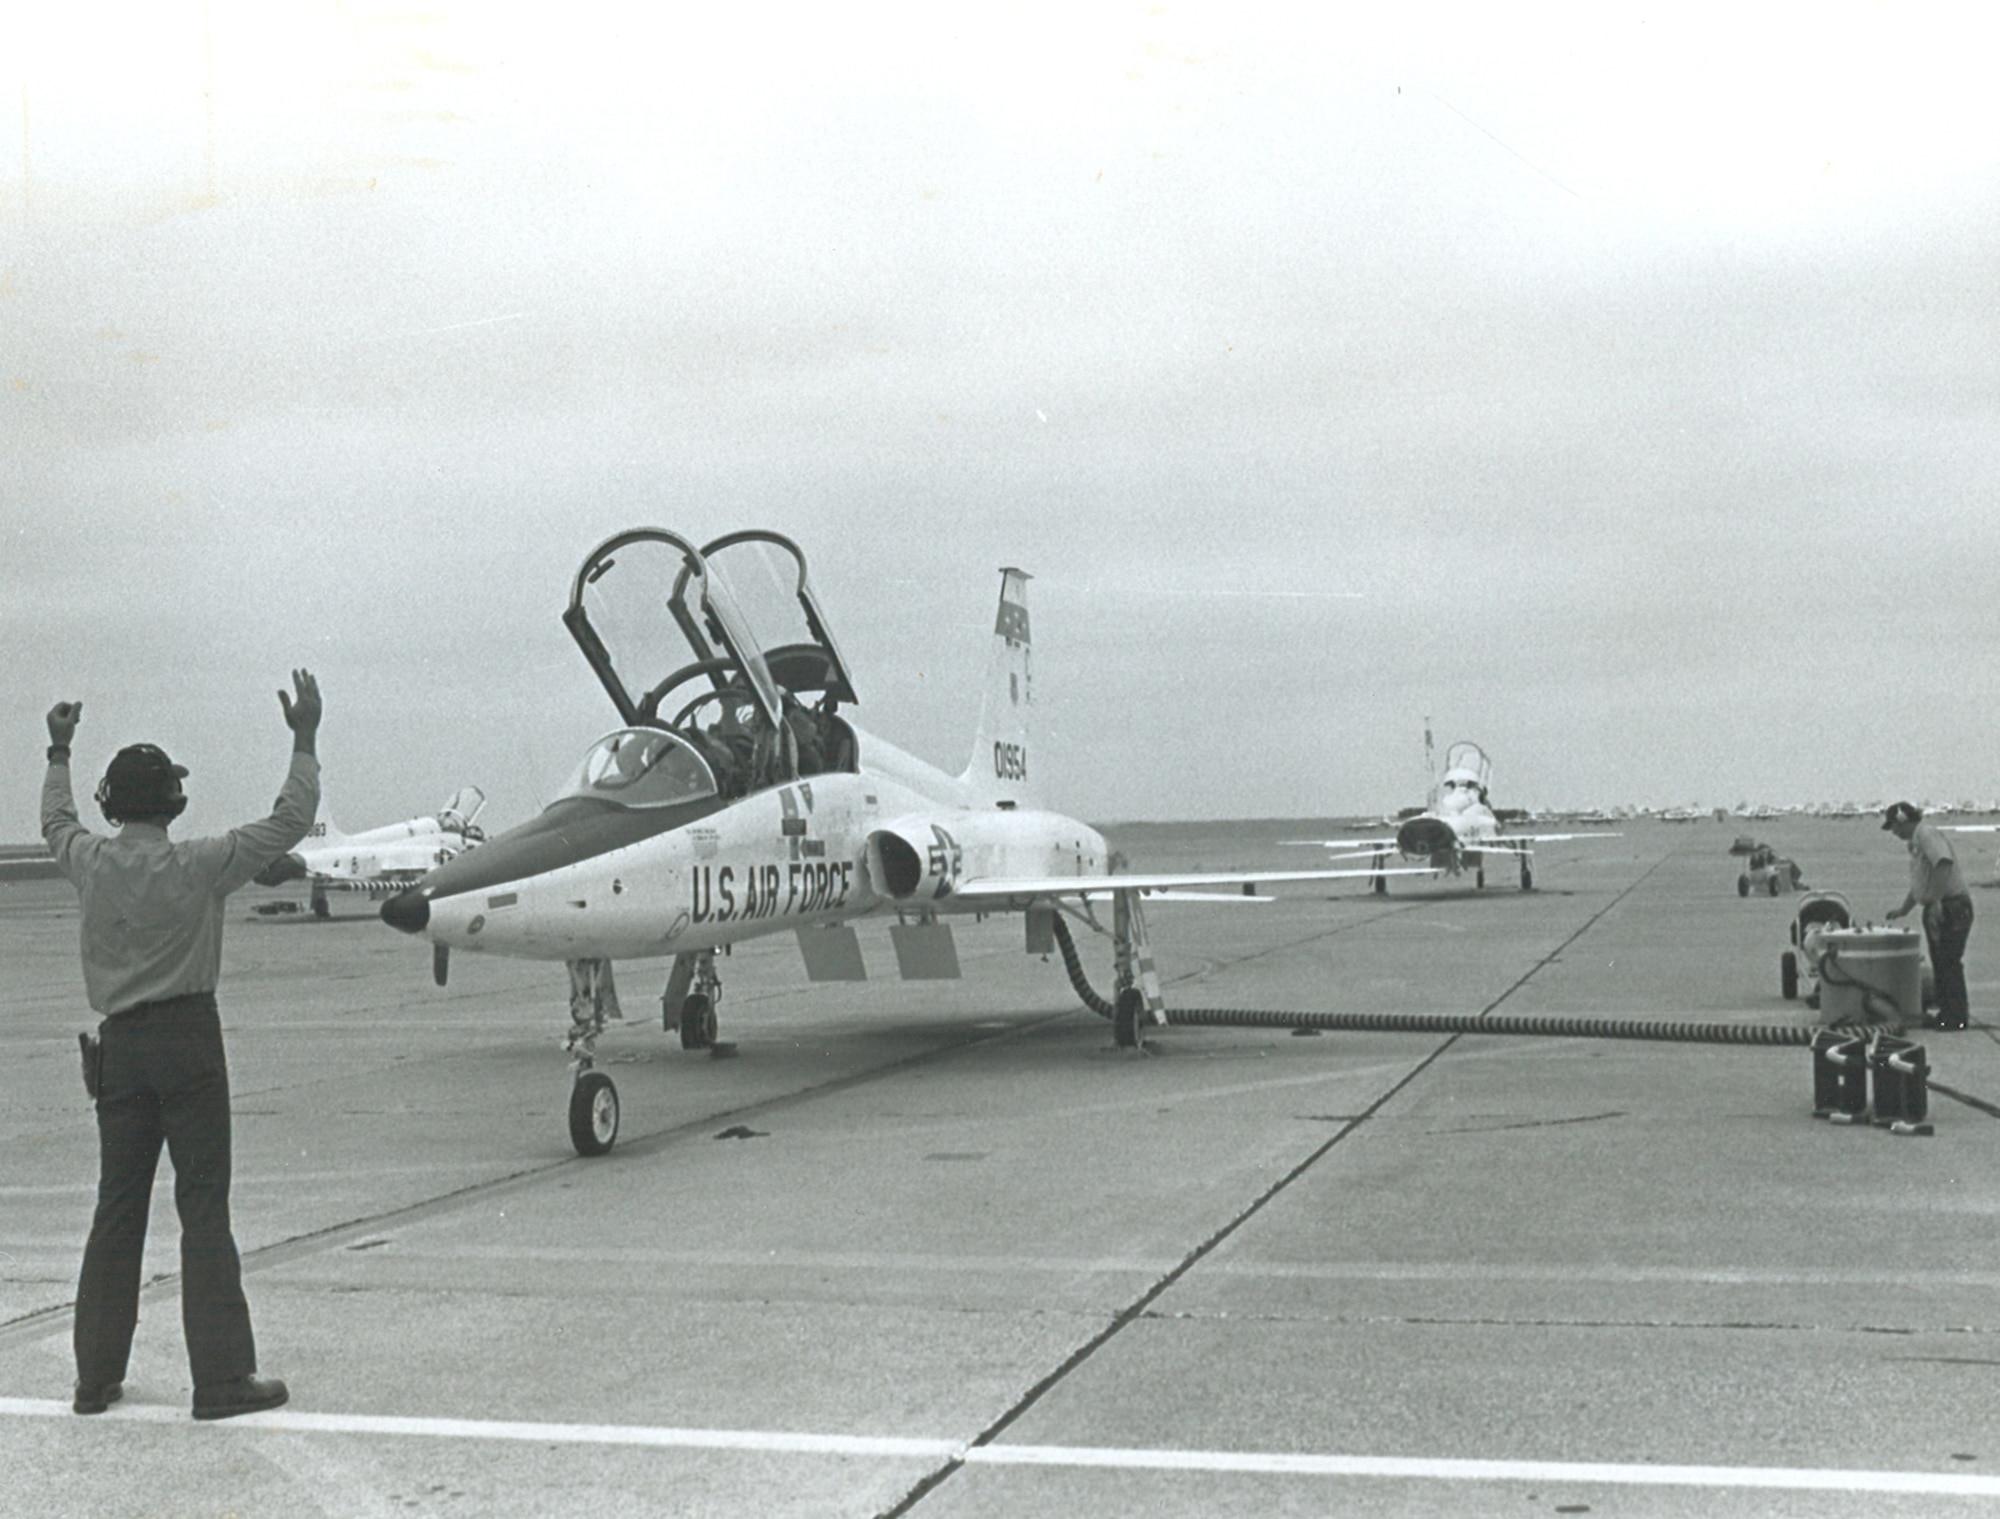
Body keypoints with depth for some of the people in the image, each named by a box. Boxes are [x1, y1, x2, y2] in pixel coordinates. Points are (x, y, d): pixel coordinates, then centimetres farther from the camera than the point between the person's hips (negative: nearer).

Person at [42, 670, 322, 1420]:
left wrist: (59, 753, 39)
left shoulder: (91, 863, 1)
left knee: (117, 1208, 13)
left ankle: (97, 1373, 18)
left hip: (120, 1046, 5)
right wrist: (304, 739, 3)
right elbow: (291, 821, -4)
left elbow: (56, 822, 26)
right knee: (203, 1206, -3)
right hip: (188, 1039, -4)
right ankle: (222, 1376, -1)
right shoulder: (198, 865, -11)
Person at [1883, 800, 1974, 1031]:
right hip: (1936, 908, 10)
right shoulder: (1915, 841, 18)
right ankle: (1947, 1014, 18)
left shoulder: (1926, 834, -13)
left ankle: (1956, 1016, -3)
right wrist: (1903, 909, 30)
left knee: (1949, 962, -7)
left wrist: (1936, 901, -30)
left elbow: (1944, 864, -28)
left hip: (1952, 906, -10)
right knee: (1941, 963, 12)